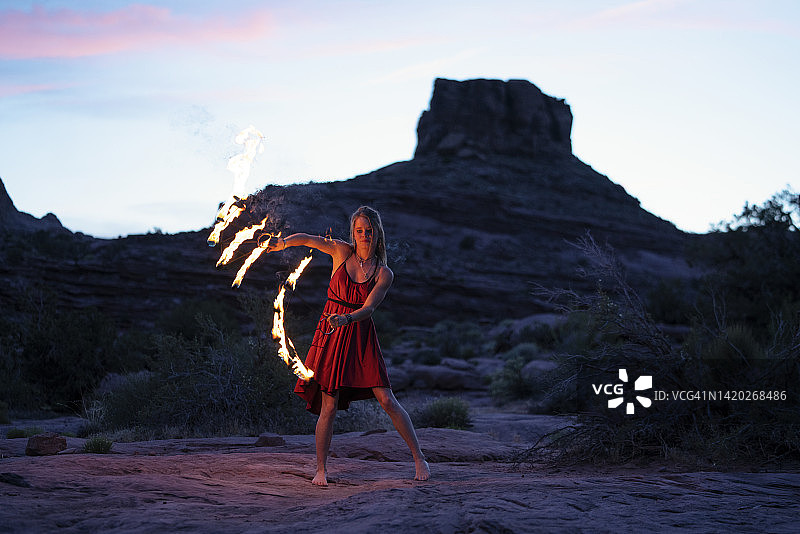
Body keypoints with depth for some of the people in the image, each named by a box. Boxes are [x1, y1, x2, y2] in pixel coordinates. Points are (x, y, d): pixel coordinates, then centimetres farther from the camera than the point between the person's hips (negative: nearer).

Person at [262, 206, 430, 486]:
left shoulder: (384, 274, -1)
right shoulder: (342, 251, 2)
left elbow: (368, 308, -13)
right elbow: (307, 239, 3)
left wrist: (346, 319, -31)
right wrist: (283, 242, -15)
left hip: (361, 338, 0)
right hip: (330, 335, 0)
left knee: (387, 400, -5)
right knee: (329, 406, -3)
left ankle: (419, 458, 7)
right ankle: (321, 468, 12)